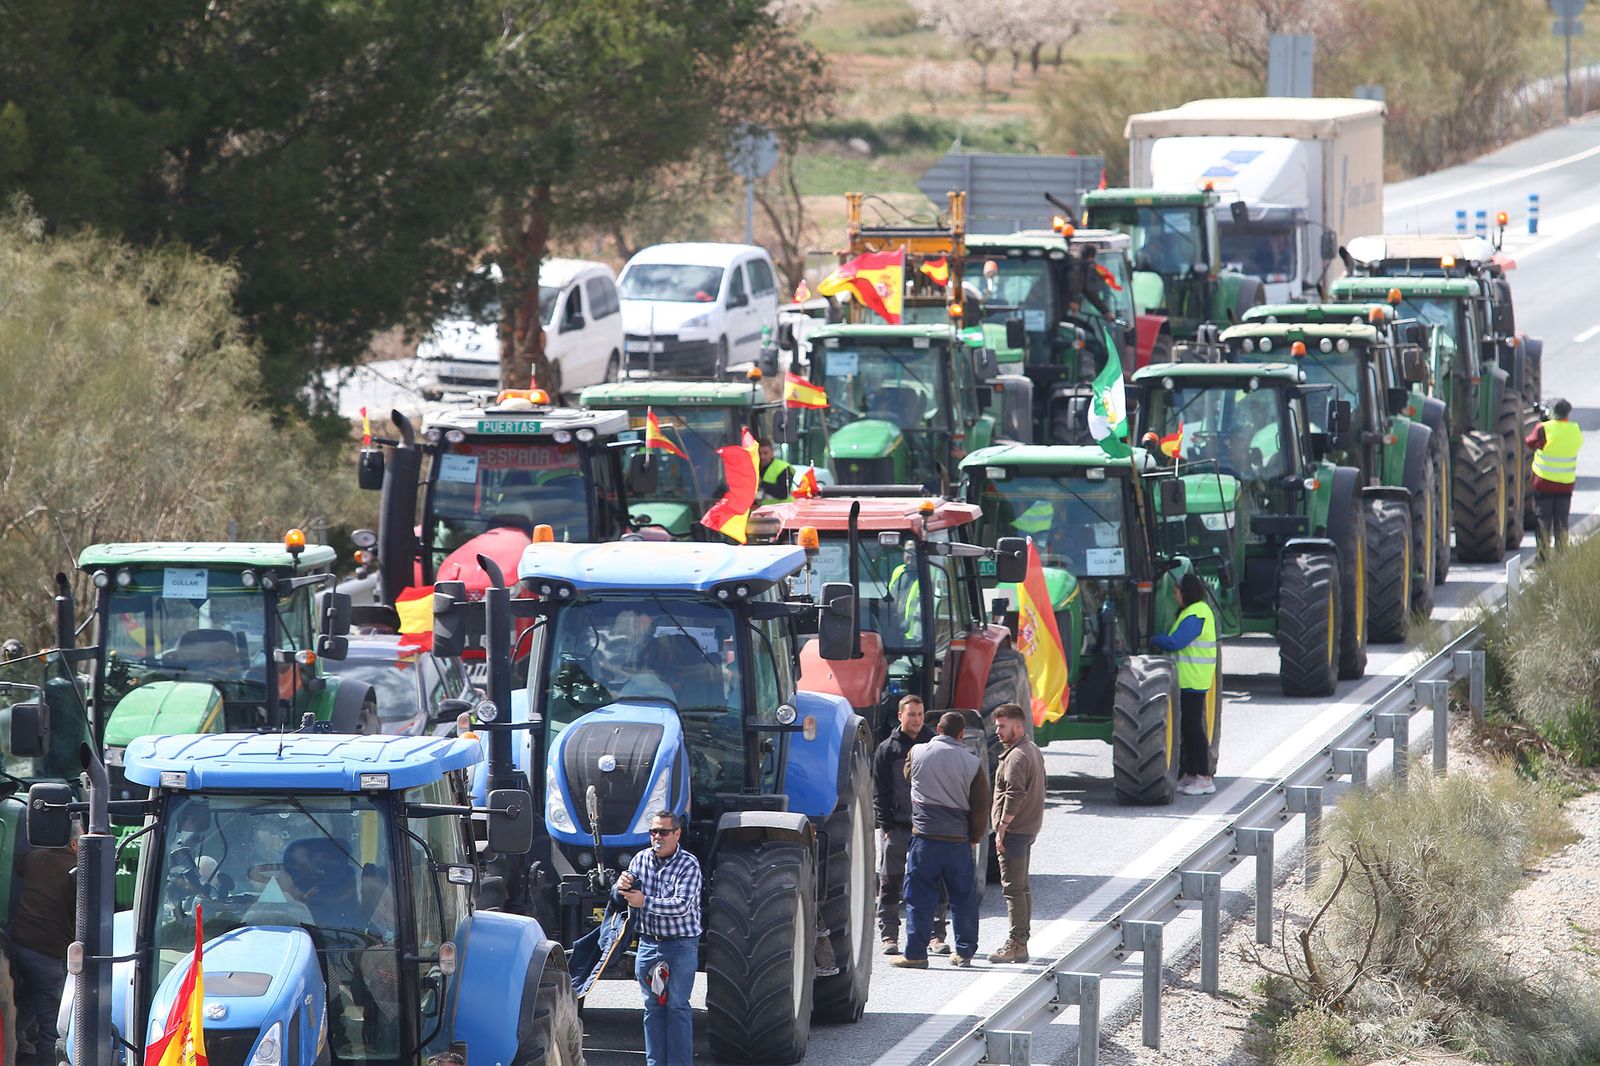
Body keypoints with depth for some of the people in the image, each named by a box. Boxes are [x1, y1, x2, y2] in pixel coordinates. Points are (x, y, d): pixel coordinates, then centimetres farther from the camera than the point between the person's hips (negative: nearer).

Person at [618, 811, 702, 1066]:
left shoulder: (688, 865, -11)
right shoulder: (641, 859, 6)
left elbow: (681, 905, -21)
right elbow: (625, 899, 10)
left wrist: (645, 902, -24)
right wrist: (622, 887, -13)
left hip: (681, 943, -5)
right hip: (648, 942, 5)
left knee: (676, 1005, -5)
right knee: (652, 1006, 9)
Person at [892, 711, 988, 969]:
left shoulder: (917, 753, -1)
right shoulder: (972, 763, -2)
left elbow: (907, 776, 19)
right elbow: (981, 805, 2)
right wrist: (975, 836, 14)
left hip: (925, 837, -1)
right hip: (959, 840, 1)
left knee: (920, 898, 2)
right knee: (963, 898, 12)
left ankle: (915, 954, -1)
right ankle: (965, 952, 16)